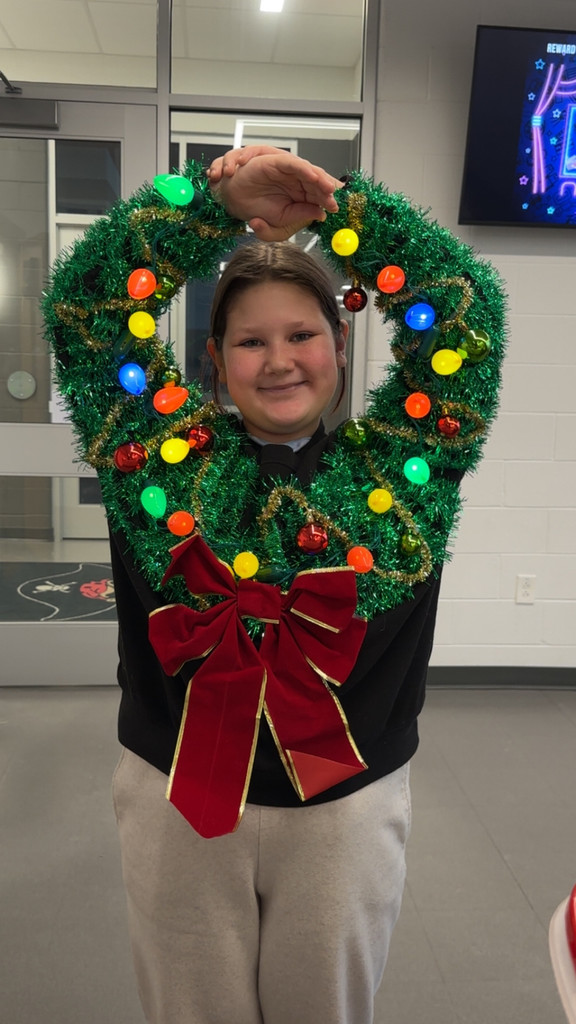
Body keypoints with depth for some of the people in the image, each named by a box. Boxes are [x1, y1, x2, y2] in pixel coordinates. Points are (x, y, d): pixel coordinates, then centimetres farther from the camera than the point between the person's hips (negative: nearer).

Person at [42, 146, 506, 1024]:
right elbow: (79, 300, -5)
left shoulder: (396, 465, -3)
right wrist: (221, 196, -9)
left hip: (348, 808, 1)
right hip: (176, 802, 0)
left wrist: (335, 195, -7)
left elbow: (467, 304, -6)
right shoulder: (165, 457, -3)